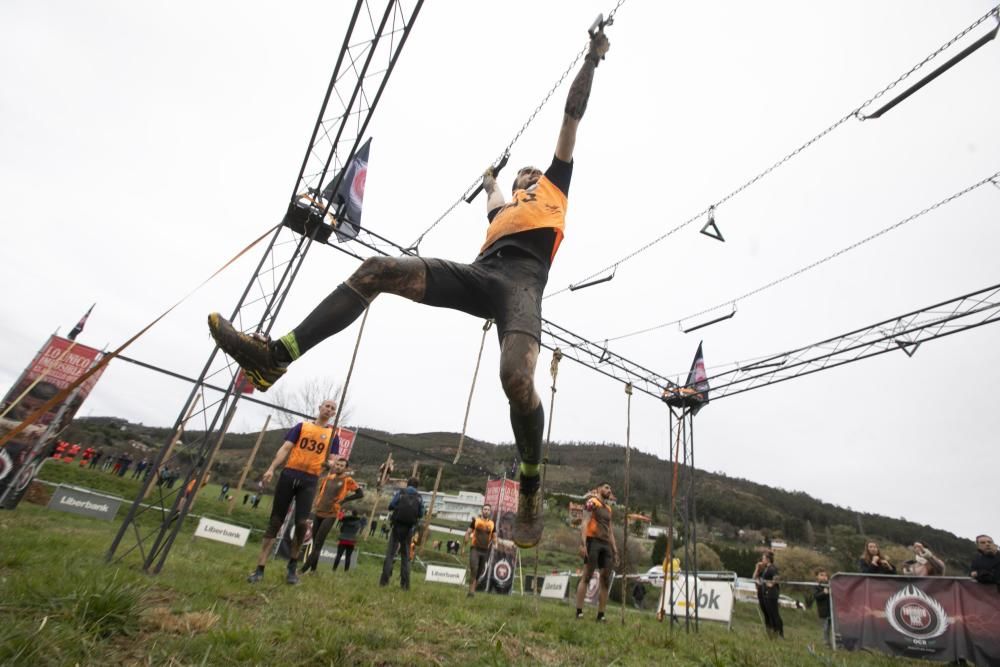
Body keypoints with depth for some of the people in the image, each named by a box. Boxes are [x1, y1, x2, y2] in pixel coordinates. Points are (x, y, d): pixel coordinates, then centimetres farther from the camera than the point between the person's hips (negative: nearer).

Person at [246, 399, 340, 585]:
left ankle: (292, 568, 12)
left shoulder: (333, 435, 10)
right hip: (289, 474, 0)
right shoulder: (302, 426, 10)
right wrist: (271, 468, -9)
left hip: (310, 481, 0)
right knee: (275, 522, 3)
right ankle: (259, 569, 11)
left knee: (302, 523, -9)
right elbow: (285, 448, 3)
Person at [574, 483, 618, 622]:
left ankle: (601, 615, 10)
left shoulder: (608, 508, 22)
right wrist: (583, 543, -19)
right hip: (593, 541, -8)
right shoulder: (592, 502, 0)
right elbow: (585, 522, -9)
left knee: (606, 580, 5)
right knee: (586, 576, -8)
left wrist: (615, 549, 18)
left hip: (606, 544, 8)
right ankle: (579, 612, -6)